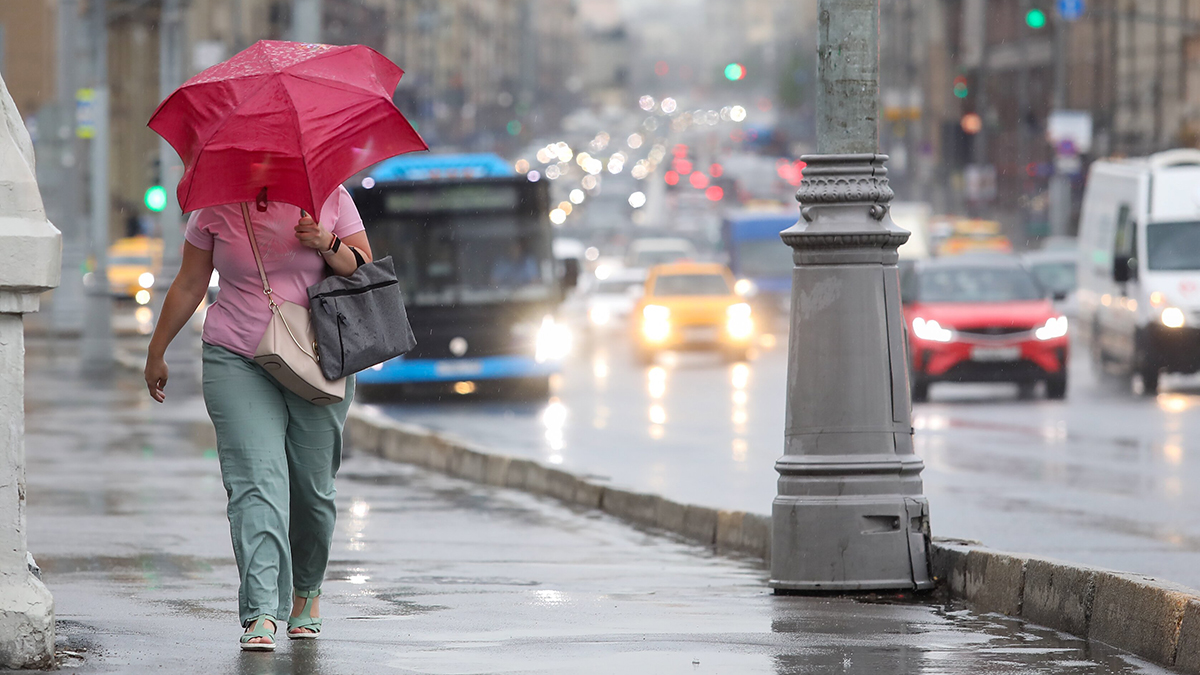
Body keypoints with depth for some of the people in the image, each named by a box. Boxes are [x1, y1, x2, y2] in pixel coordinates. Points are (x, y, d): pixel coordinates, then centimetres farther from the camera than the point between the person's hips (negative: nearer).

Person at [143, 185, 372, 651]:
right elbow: (189, 285, 9)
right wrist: (157, 352, 14)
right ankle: (261, 614, -24)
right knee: (258, 481, -16)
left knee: (312, 487, 7)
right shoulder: (215, 208, 0)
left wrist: (327, 248, -17)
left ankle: (306, 591, 34)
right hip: (237, 363, -1)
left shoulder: (328, 197, 1)